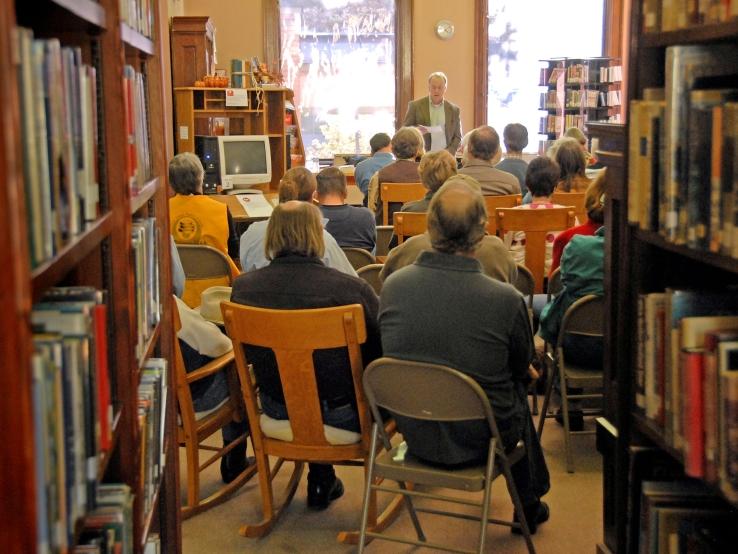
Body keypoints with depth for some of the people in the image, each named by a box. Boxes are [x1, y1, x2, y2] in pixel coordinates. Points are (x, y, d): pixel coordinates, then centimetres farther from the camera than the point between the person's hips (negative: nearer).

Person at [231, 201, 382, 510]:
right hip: (341, 414, -4)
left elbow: (246, 353, 6)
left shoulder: (243, 287, -11)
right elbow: (381, 353, -9)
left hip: (276, 409, 4)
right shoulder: (352, 289, -22)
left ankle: (321, 480, 41)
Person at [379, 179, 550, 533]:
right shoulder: (505, 300, -25)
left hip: (412, 433, 4)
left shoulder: (392, 285, -15)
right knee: (519, 388, 29)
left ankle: (529, 502, 51)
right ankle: (529, 503, 47)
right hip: (478, 441, -3)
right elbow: (523, 365, -4)